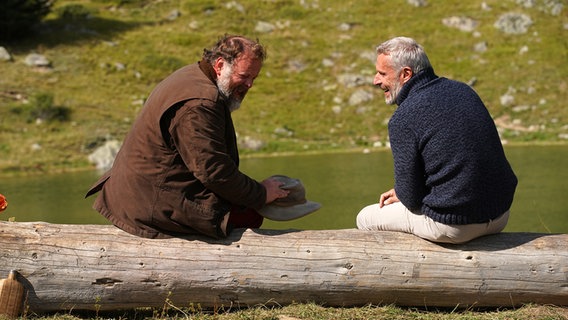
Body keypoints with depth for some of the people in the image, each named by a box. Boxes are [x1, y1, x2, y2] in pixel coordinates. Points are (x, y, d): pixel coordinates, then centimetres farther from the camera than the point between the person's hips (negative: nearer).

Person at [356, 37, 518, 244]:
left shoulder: (403, 119, -17)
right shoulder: (462, 90, 7)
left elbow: (411, 199, -12)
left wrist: (403, 194, 12)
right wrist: (403, 192, 18)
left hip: (454, 225, -8)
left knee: (366, 218, 14)